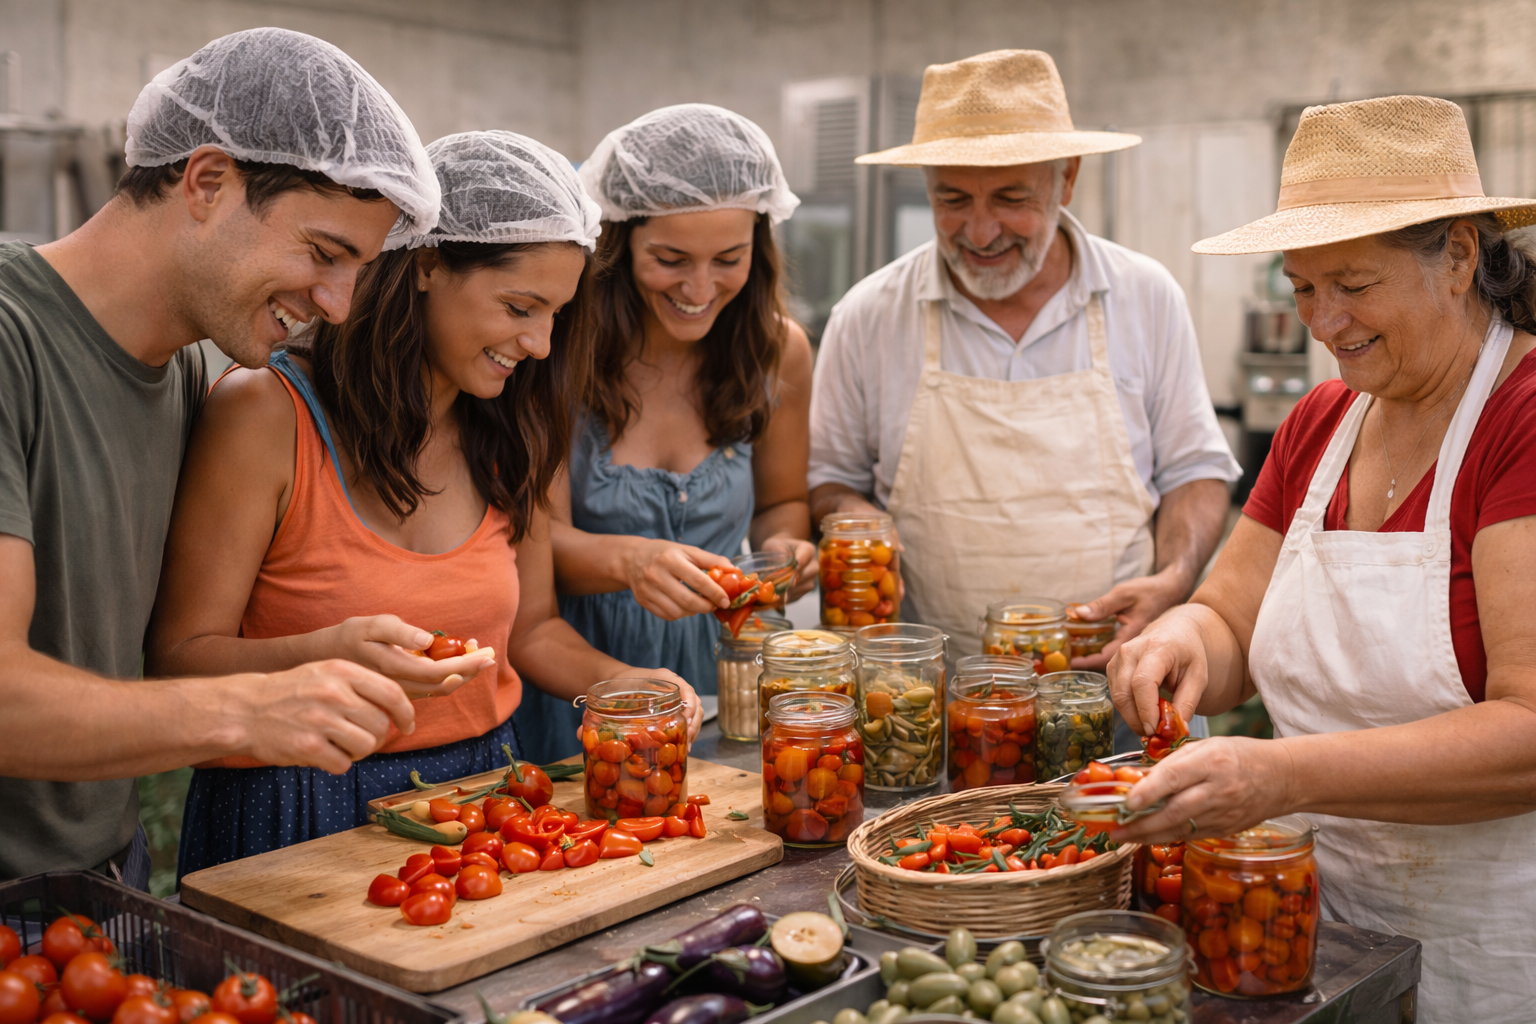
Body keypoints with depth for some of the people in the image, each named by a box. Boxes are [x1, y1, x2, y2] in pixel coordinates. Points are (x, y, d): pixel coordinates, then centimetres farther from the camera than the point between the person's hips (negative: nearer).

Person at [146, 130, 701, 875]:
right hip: (299, 817, -4)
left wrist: (616, 681, -2)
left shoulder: (504, 430, 9)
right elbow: (180, 659, -9)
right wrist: (328, 655, -27)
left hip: (477, 794, 5)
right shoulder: (264, 414, -10)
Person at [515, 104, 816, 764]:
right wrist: (626, 560, -32)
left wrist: (782, 548, -8)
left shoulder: (779, 351, 0)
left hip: (716, 669, 3)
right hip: (580, 674, -2)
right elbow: (539, 536, -12)